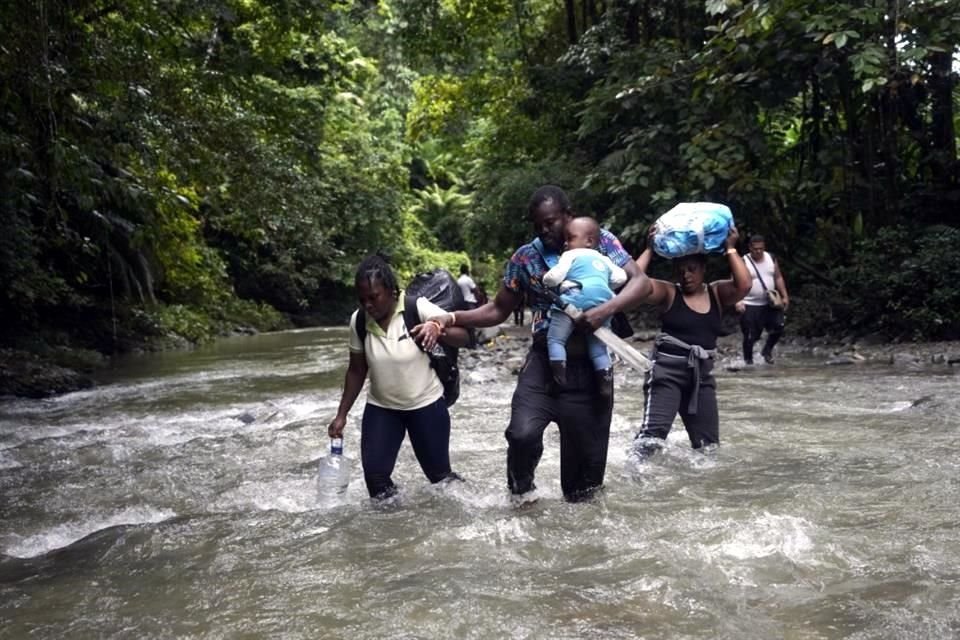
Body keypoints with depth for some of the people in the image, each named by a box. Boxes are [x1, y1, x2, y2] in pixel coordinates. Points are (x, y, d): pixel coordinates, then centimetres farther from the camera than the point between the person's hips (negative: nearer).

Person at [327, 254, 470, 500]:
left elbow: (463, 337, -22)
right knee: (374, 474, -6)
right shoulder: (358, 321, -9)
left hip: (426, 405, -3)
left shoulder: (418, 308, -19)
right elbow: (356, 371, 3)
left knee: (439, 474, 6)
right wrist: (342, 414, 3)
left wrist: (437, 328, -42)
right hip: (380, 408, 3)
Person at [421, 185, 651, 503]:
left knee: (587, 449, 5)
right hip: (544, 362, 1)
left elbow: (640, 281, -9)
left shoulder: (601, 241, -1)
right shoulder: (525, 257, 3)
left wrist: (606, 309, -26)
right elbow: (498, 310, 10)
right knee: (523, 432, -20)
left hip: (590, 366, -1)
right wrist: (453, 318, -6)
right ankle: (521, 487, 11)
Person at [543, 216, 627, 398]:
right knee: (598, 344, 18)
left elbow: (554, 276, -2)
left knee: (555, 338, 1)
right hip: (603, 302, 6)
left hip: (575, 299, -6)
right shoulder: (603, 259, 27)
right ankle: (605, 379, 4)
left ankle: (559, 378, -14)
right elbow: (620, 277, 19)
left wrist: (546, 281, 19)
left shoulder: (571, 255, 9)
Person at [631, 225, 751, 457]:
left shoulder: (717, 293, 8)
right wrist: (650, 249, -8)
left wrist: (731, 249, -6)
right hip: (667, 368, -4)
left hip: (702, 373, 5)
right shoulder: (668, 293, -1)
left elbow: (744, 285, -11)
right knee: (653, 434, -21)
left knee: (708, 444, 12)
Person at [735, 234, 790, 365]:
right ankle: (748, 360, 16)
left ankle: (767, 350, 20)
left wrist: (784, 296, 6)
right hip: (750, 305, -4)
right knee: (750, 336, -2)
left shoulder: (771, 259, 5)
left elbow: (778, 278, 13)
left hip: (770, 304, 4)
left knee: (778, 327, -5)